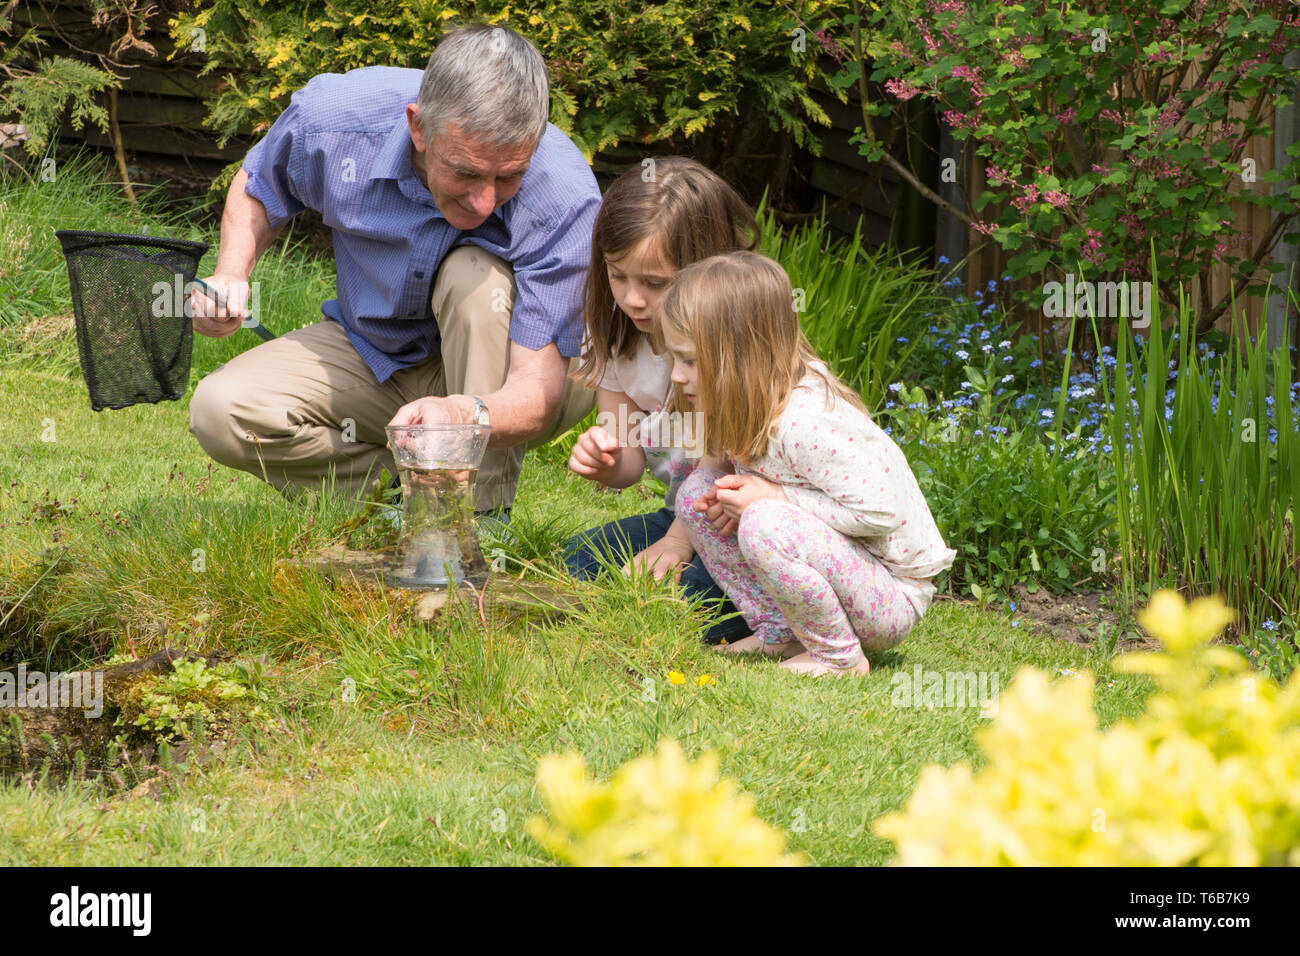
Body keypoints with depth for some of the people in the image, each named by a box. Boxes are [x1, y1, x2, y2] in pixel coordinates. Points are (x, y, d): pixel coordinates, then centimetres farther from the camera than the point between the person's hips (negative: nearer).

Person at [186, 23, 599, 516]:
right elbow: (257, 187, 4)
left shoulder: (566, 196, -33)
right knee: (221, 412, -22)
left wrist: (465, 417, -60)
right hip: (371, 352, 3)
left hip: (501, 380, -3)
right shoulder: (335, 116, -23)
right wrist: (231, 276, -14)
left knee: (475, 274, -36)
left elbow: (538, 388, -38)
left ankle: (484, 509, -27)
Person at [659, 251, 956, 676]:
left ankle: (840, 657, -15)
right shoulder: (748, 405, -1)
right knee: (697, 492, 2)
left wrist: (775, 498, -24)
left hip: (891, 594, -9)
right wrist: (737, 491, -10)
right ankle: (779, 633, 5)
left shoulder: (805, 421, -29)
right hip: (835, 559, 9)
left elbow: (880, 511, -30)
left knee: (765, 527, -34)